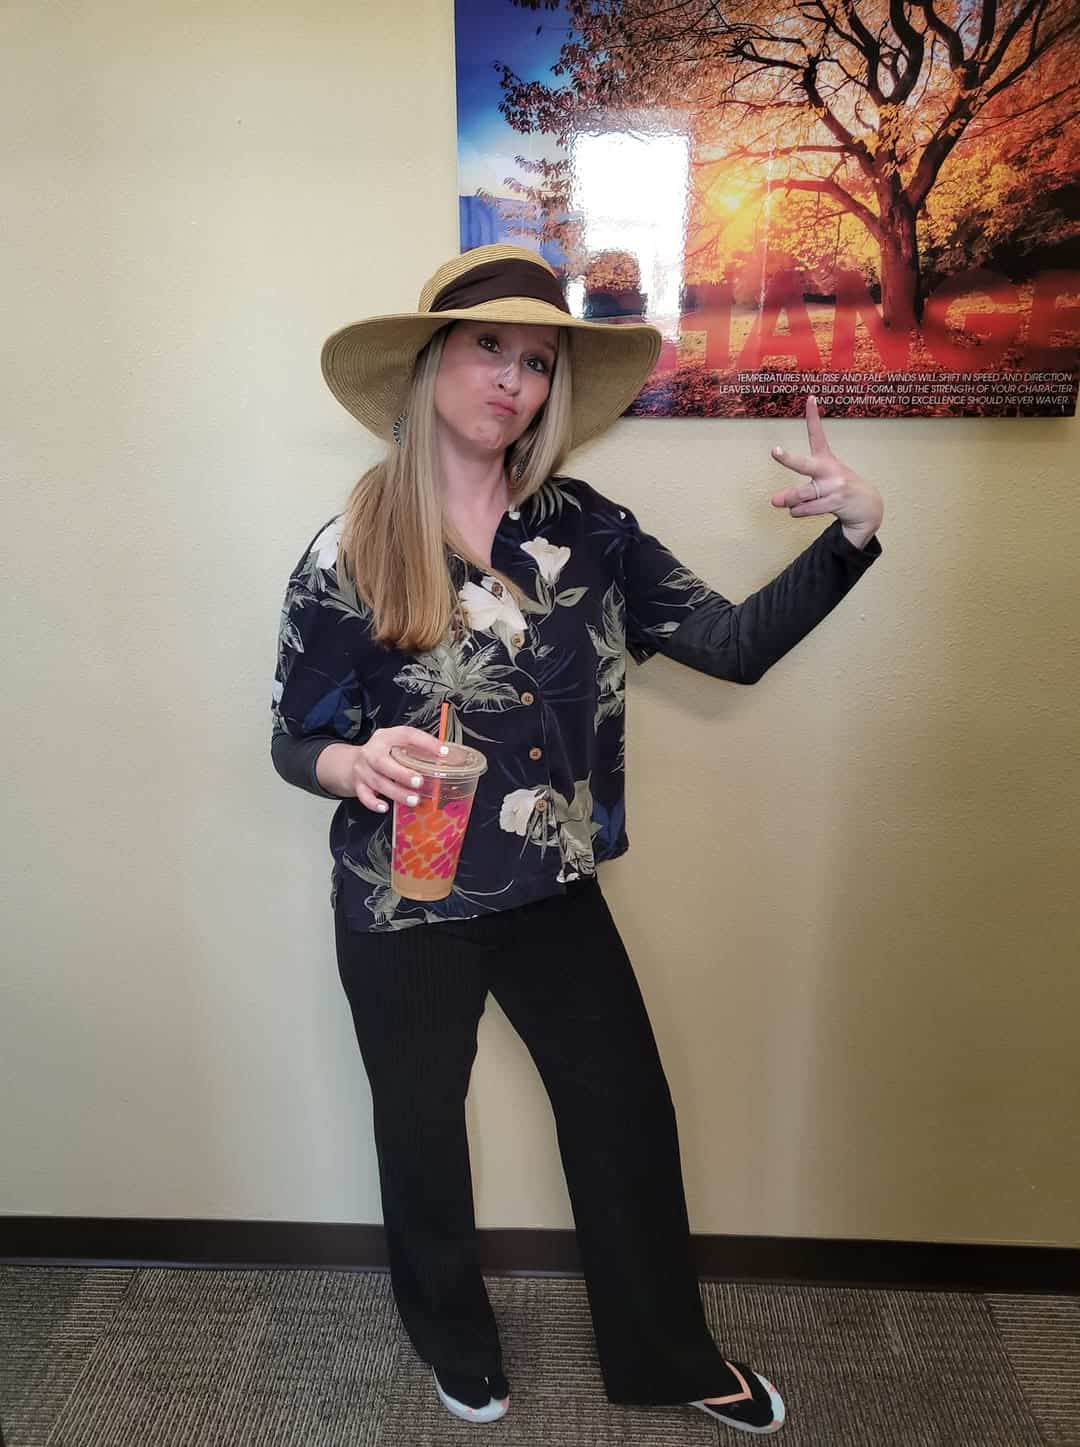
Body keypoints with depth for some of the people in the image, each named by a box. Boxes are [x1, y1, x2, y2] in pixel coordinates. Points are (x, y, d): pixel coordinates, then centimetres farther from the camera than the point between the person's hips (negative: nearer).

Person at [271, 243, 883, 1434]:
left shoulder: (588, 529, -6)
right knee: (422, 1134, 19)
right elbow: (294, 742, -5)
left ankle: (667, 1356, 46)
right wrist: (357, 762, -28)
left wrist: (853, 534, -19)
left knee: (630, 1121, 16)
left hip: (557, 897, 3)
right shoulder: (348, 556, -13)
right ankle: (456, 1349, 52)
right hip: (404, 915, -2)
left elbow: (735, 644, -6)